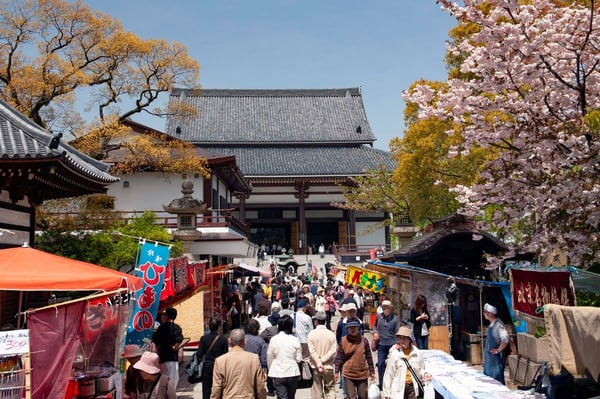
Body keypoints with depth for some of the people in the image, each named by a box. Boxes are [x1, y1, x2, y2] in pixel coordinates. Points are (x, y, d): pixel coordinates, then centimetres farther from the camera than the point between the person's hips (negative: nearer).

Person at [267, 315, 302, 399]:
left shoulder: (274, 339, -8)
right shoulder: (295, 340, -6)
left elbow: (269, 358, 0)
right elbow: (299, 358, -1)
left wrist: (271, 370, 16)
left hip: (278, 374, -2)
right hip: (293, 373, 2)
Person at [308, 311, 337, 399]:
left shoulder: (311, 333, -6)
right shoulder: (331, 334, -2)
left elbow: (312, 351, -12)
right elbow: (333, 350, -9)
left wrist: (318, 363, -11)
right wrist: (323, 360, -9)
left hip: (316, 367, 0)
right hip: (328, 367, 1)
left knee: (317, 390, 9)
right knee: (330, 388, 9)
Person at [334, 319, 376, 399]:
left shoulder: (364, 341, -4)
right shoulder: (343, 341, -5)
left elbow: (369, 357, 3)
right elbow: (339, 357, 0)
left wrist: (372, 372, 6)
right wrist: (337, 371, -1)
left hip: (362, 374, 1)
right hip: (348, 375, -1)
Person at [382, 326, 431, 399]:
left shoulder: (417, 353, 0)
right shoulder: (395, 353, -9)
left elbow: (420, 369, 15)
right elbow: (389, 373, -5)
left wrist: (424, 374, -9)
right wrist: (386, 393, -3)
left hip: (412, 386, 3)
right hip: (399, 387, -3)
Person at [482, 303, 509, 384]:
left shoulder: (498, 325, -21)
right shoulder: (491, 324, 8)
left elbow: (505, 339, -32)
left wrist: (498, 350, -21)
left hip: (496, 356, -9)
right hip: (489, 356, 9)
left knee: (497, 379, 0)